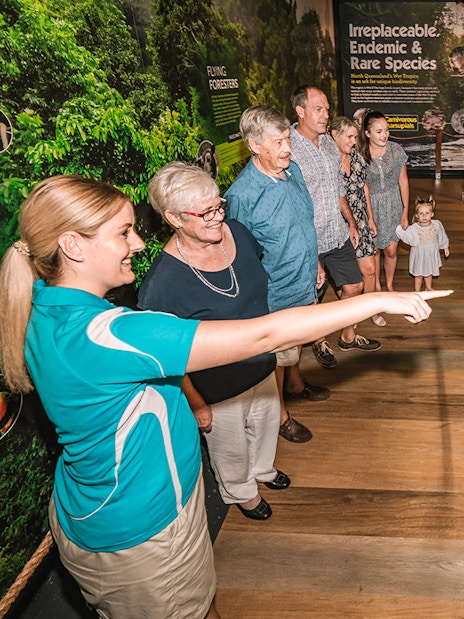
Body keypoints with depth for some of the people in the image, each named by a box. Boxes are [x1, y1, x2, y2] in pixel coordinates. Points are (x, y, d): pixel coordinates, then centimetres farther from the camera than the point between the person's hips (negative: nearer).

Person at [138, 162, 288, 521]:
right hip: (219, 389, -6)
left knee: (266, 422, 31)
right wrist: (196, 404, -14)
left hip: (262, 365, 6)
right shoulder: (162, 281, -33)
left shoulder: (238, 232, -13)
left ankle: (263, 469, 65)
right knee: (231, 445, 22)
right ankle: (241, 491, 56)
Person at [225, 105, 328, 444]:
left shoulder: (293, 170, -3)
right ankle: (280, 413, 34)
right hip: (275, 295, -7)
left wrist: (315, 264, 16)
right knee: (278, 355, 12)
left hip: (304, 283, 7)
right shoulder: (242, 195, -27)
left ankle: (295, 384, 55)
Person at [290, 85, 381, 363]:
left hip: (338, 234, 7)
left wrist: (351, 222, 18)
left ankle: (348, 337, 38)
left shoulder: (329, 142, 6)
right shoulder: (287, 148, -19)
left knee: (354, 286, 16)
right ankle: (320, 341, 37)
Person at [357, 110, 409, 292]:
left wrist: (405, 211, 0)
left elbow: (403, 182, -1)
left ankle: (389, 286, 32)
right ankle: (376, 286, 35)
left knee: (391, 251, 8)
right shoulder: (360, 154, -14)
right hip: (370, 206, -1)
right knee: (374, 250, 13)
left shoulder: (395, 150, -9)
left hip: (392, 206, 1)